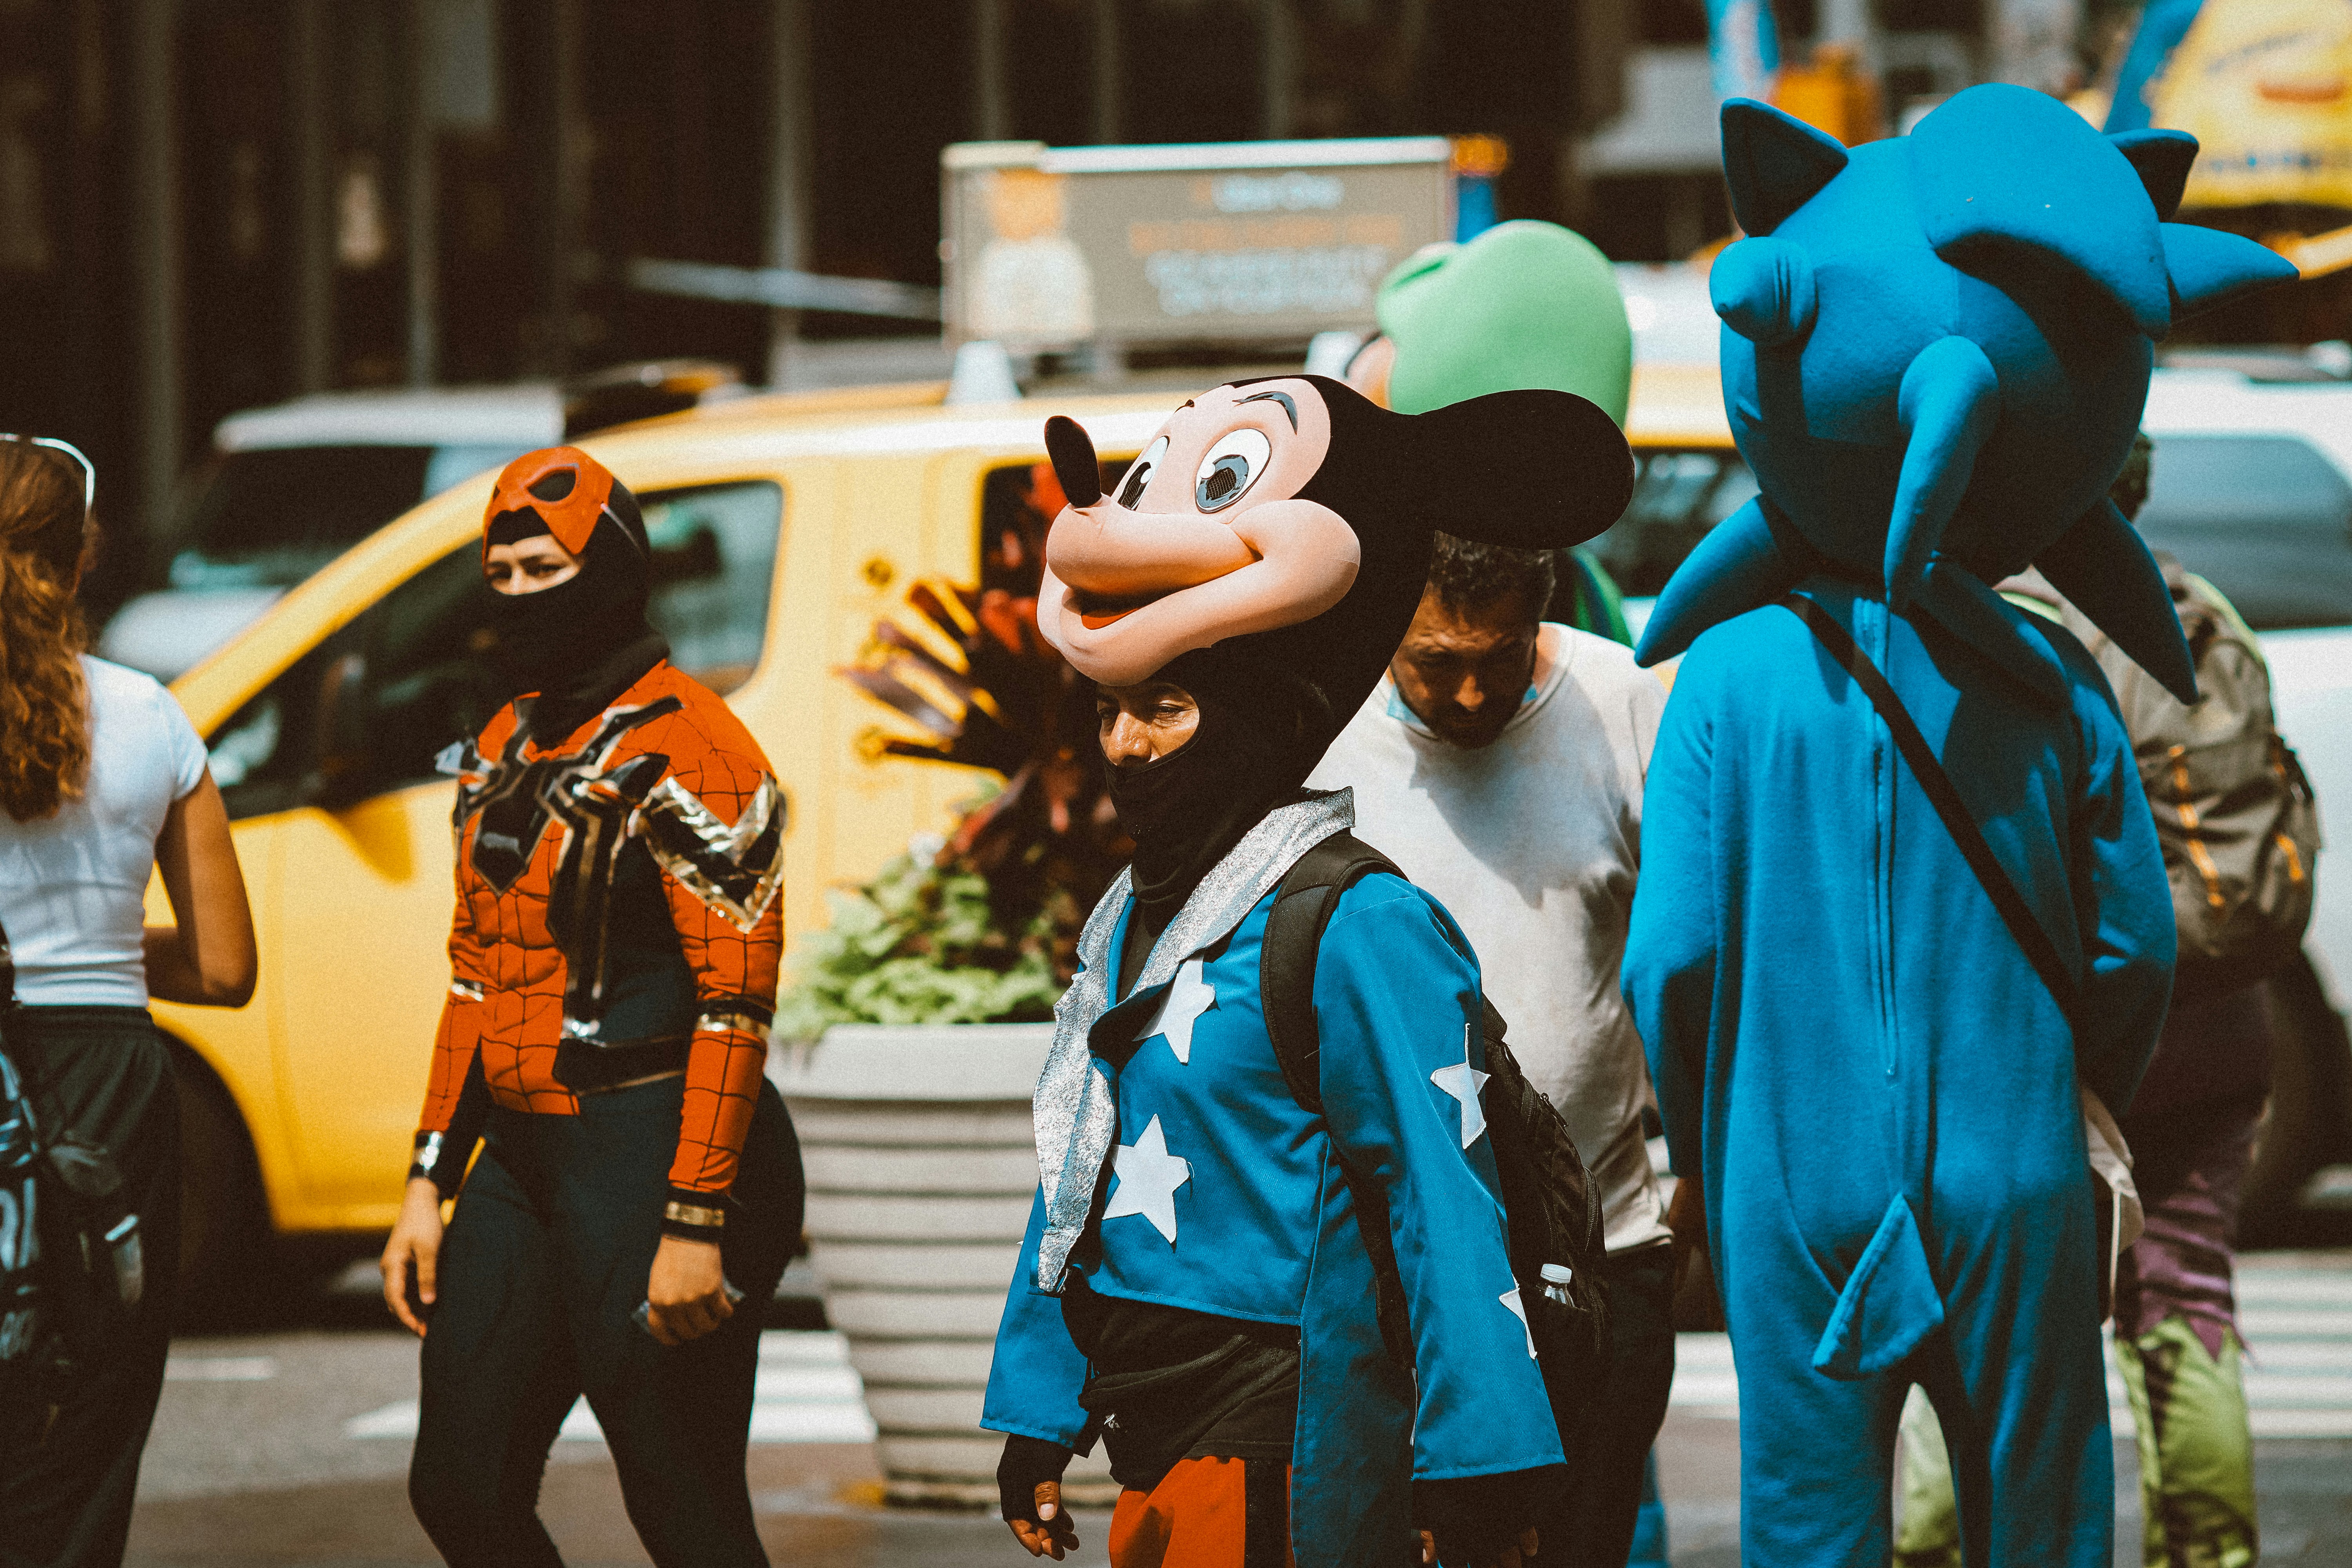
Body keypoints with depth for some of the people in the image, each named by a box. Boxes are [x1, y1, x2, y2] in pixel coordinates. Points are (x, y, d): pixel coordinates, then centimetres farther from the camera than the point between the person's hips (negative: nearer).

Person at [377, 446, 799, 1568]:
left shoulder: (689, 752, -13)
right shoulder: (505, 750, 14)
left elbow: (735, 1003, -18)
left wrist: (696, 1224, -22)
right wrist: (429, 1182, 16)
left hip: (646, 1156, -9)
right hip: (521, 1158, 9)